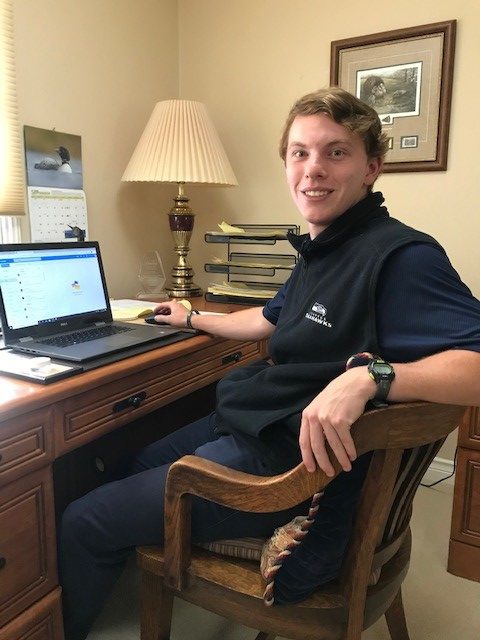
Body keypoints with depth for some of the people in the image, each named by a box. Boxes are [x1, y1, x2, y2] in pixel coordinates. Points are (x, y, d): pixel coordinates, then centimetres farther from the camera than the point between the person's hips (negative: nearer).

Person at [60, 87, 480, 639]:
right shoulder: (319, 251, 8)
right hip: (243, 424, 10)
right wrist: (194, 319, 36)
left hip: (283, 463, -9)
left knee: (84, 525, 0)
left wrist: (368, 375, -45)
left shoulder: (398, 256, -22)